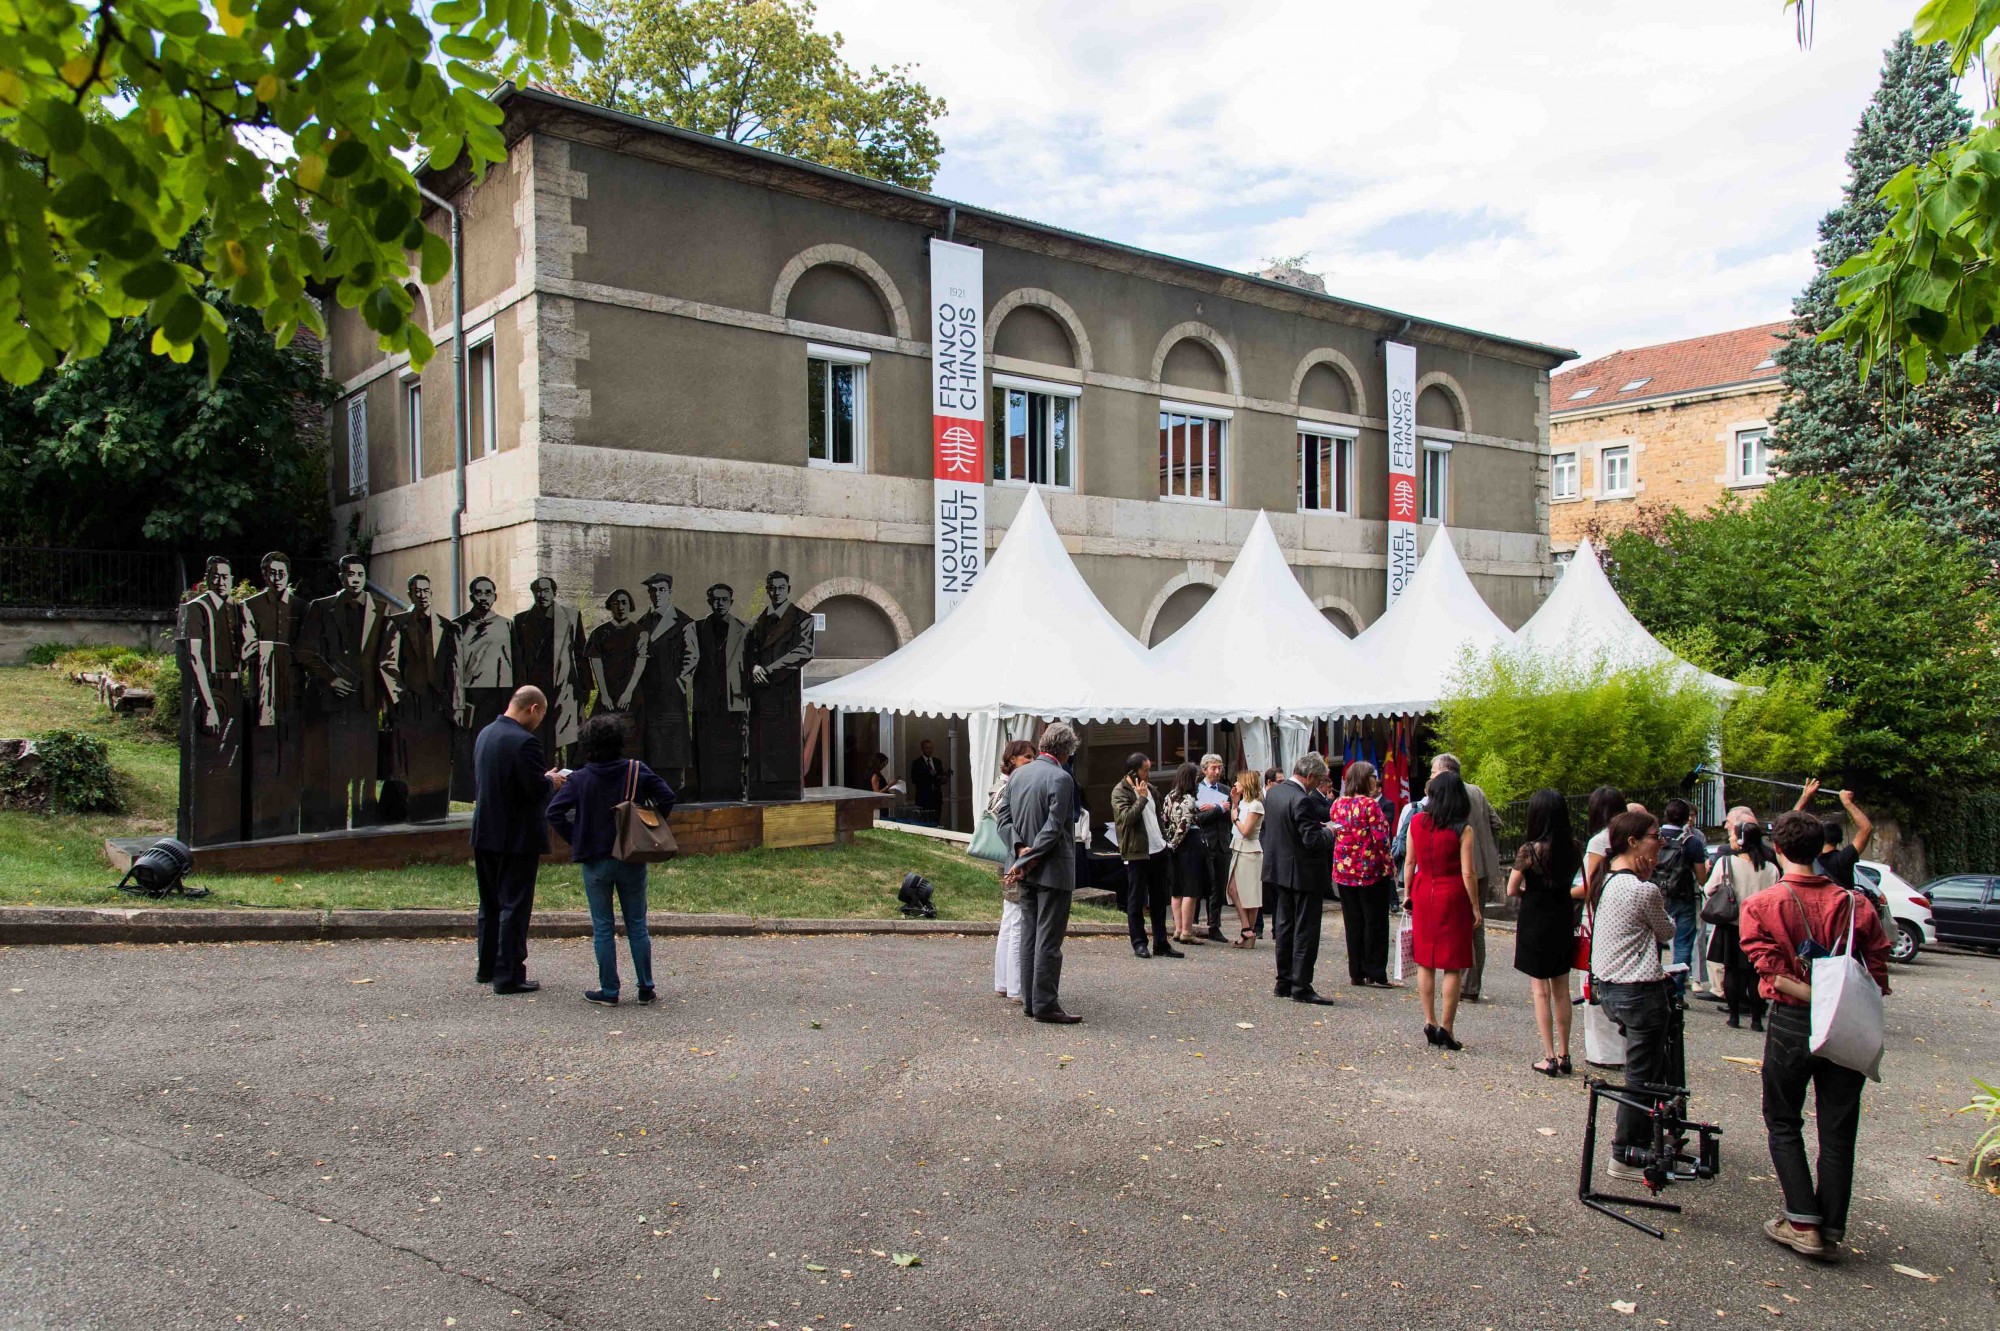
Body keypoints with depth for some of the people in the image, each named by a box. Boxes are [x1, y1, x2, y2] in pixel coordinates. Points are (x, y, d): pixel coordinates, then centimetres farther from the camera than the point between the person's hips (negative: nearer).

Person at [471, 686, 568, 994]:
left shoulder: (484, 734, 7)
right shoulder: (524, 741, -20)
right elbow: (537, 789, -23)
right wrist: (551, 781, -1)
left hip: (486, 833, 8)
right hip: (516, 838, -8)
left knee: (490, 904, 19)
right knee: (515, 906, 0)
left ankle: (488, 968, 30)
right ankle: (508, 976, 4)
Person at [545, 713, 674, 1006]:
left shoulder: (579, 778, -7)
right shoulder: (637, 771, -4)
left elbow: (554, 812, -12)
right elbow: (667, 797, -8)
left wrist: (576, 839, -3)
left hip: (595, 861, -1)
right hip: (632, 860, 1)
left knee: (603, 928, 8)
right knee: (637, 925, 11)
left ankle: (609, 991, 10)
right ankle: (646, 988, 13)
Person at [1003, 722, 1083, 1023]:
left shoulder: (1017, 774, 8)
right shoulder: (1061, 778, -16)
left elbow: (1006, 817, 9)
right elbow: (1053, 829, -20)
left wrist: (1021, 849, -2)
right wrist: (1027, 860, -14)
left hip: (1027, 872, 8)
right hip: (1053, 870, -8)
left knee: (1029, 935, 13)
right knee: (1049, 940, -3)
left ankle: (1030, 1000, 18)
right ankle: (1045, 1005, 0)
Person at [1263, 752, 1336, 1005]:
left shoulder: (1273, 792, 4)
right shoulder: (1302, 800, -23)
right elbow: (1313, 840, -25)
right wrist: (1330, 832, -5)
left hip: (1279, 869, 8)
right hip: (1305, 874, -8)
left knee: (1284, 927, 15)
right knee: (1305, 931, 0)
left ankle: (1284, 982, 21)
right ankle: (1301, 987, 3)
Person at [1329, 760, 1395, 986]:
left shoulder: (1337, 804, 5)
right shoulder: (1370, 804, -13)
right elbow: (1380, 838, -15)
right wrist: (1388, 865, -7)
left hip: (1344, 870, 5)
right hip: (1371, 870, -5)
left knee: (1352, 923, 10)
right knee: (1375, 923, 3)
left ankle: (1356, 973, 13)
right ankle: (1375, 974, 5)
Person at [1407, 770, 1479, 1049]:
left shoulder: (1417, 821, 0)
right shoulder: (1462, 829, -11)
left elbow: (1409, 862, 5)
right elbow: (1468, 873, -12)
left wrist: (1407, 893, 16)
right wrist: (1476, 908, -3)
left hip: (1423, 893, 4)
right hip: (1452, 897, -4)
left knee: (1425, 962, 13)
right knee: (1453, 966, 4)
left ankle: (1430, 1021, 14)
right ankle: (1447, 1028, 4)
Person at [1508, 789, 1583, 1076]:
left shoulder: (1530, 850, -18)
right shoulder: (1575, 847, -4)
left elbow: (1511, 890, -10)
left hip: (1535, 923, -5)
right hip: (1563, 921, 5)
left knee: (1541, 991, 3)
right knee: (1561, 990, 14)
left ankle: (1550, 1059, 4)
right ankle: (1564, 1056, 20)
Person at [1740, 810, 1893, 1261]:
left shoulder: (1760, 905, -8)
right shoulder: (1855, 905, -3)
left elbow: (1773, 973, -15)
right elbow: (1876, 973, -3)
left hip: (1791, 1024, -2)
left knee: (1783, 1124, 13)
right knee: (1837, 1131, 10)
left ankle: (1803, 1223, 8)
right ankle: (1831, 1230, 15)